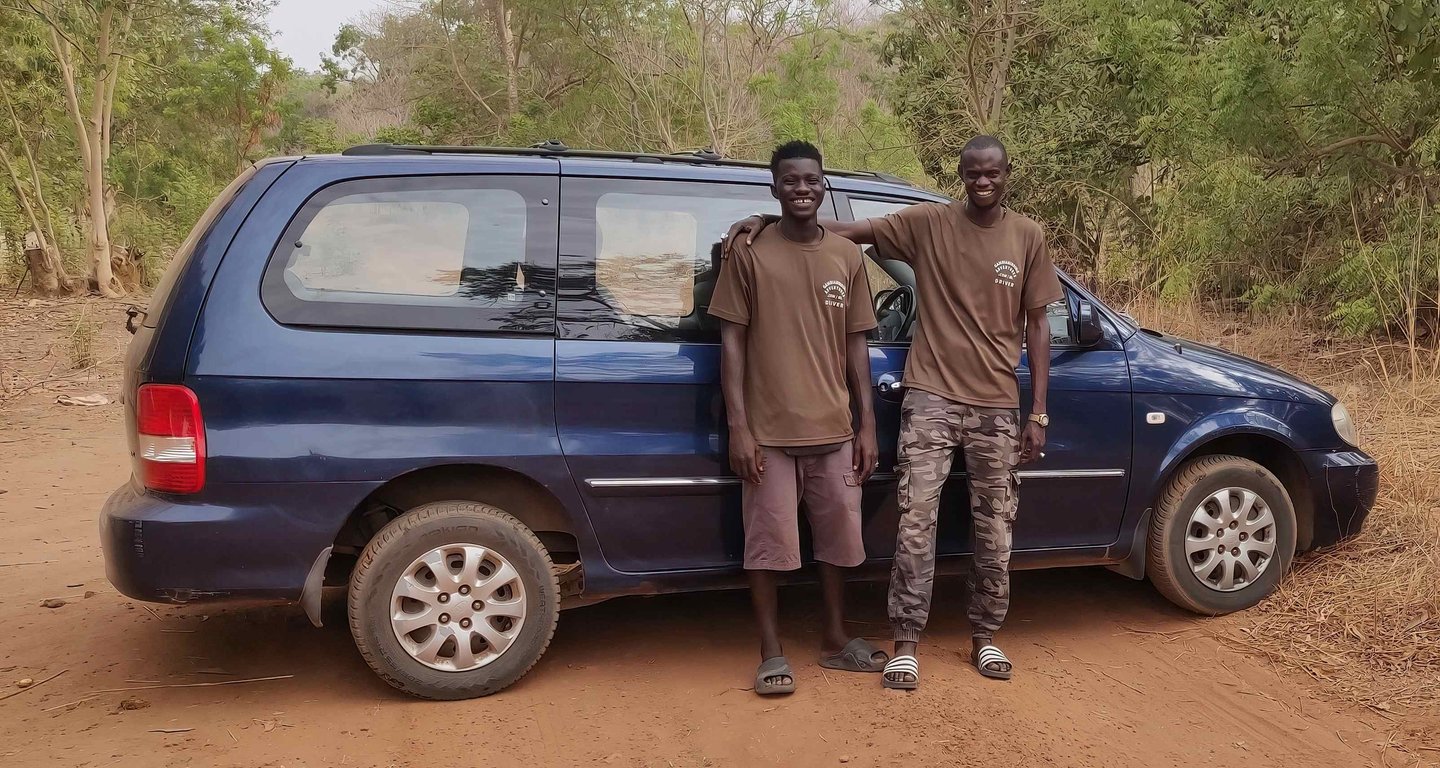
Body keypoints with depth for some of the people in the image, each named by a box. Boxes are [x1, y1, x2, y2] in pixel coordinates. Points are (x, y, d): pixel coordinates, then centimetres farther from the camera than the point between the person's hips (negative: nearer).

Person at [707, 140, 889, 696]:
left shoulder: (847, 256, 8)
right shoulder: (750, 252, -3)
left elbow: (855, 344, 10)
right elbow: (732, 341, -4)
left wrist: (867, 425, 6)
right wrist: (738, 427, -11)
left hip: (834, 429, 4)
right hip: (770, 430, -4)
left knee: (837, 538, 13)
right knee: (769, 542, 1)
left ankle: (835, 640, 30)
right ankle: (771, 653, 15)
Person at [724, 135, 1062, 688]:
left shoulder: (1027, 237, 5)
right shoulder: (927, 223, 0)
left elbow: (1036, 326, 7)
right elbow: (846, 230, -5)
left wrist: (1038, 412, 3)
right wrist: (763, 221, -18)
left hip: (998, 408, 2)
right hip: (932, 399, -2)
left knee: (995, 532, 9)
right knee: (916, 523, -4)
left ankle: (985, 638, 26)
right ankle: (906, 645, 7)